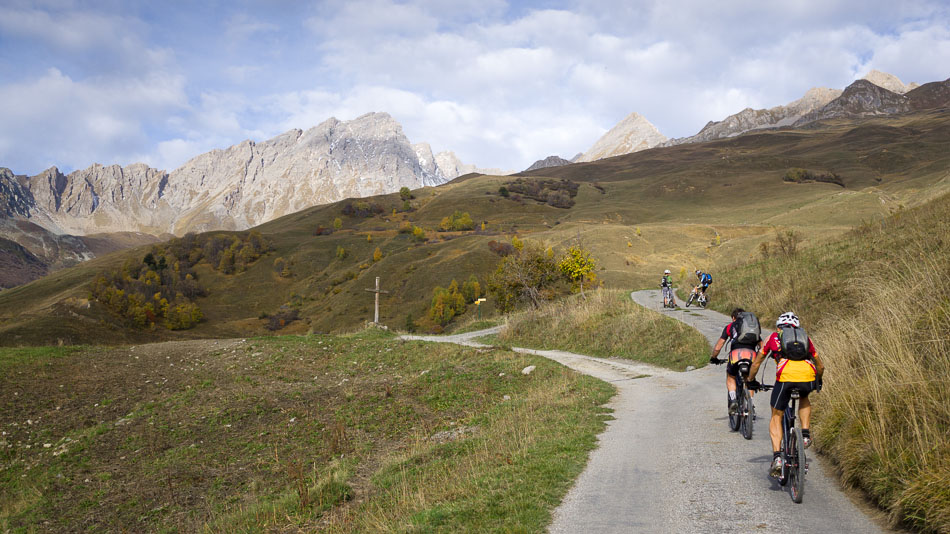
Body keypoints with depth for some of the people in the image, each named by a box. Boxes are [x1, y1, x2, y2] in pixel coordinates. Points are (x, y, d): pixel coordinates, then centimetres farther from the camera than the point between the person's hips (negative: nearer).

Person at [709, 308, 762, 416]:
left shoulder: (730, 326, 24)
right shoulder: (753, 326, 31)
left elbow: (717, 347, 19)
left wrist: (714, 358, 35)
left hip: (736, 353, -2)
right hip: (752, 354, 2)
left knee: (730, 378, 24)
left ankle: (733, 400, 2)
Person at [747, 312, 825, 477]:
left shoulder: (773, 337, 27)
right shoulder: (806, 338, 32)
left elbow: (756, 363, 33)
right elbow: (820, 366, 42)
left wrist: (751, 381, 49)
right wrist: (818, 382, 60)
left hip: (785, 377, -2)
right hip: (808, 377, 2)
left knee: (776, 417, 14)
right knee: (804, 399, 38)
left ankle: (777, 457, 0)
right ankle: (806, 434, 21)